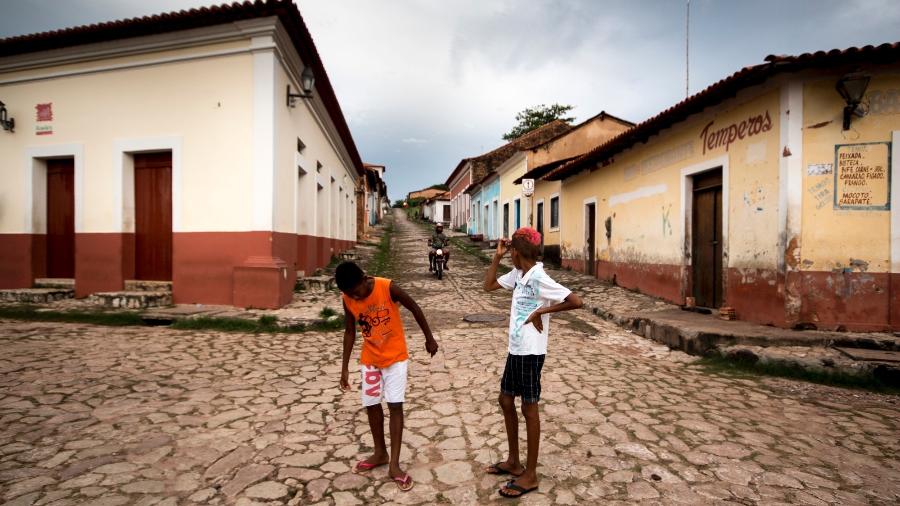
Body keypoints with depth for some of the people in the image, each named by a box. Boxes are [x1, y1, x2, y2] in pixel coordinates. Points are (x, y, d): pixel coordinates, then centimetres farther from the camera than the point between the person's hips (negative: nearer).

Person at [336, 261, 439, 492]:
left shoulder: (388, 288, -24)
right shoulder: (348, 299, -12)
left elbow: (414, 309, -10)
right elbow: (350, 332, 0)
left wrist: (429, 338, -2)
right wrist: (345, 367, 1)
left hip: (395, 356, -4)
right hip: (369, 359, 4)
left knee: (395, 406, -4)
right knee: (371, 405, 10)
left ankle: (394, 465, 4)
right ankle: (380, 453, 30)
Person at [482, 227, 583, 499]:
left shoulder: (539, 279, -20)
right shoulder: (517, 274, 5)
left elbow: (576, 301, -25)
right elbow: (489, 285, 14)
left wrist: (541, 312, -19)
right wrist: (497, 256, 5)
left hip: (530, 352, -9)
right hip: (515, 350, 9)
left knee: (529, 409, 3)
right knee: (506, 401, 17)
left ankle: (530, 475, 20)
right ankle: (514, 461, 34)